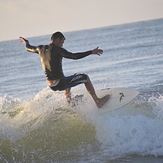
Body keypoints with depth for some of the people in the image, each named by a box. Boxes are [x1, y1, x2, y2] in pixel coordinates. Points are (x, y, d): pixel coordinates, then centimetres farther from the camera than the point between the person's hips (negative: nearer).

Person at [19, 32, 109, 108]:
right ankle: (98, 101, 16)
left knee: (68, 81, 39)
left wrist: (26, 42, 47)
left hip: (51, 85, 7)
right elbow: (74, 56, -21)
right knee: (85, 77, 10)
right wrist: (91, 52, -17)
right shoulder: (57, 50, -15)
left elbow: (28, 48, 24)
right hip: (60, 83, -7)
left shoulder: (41, 49, 4)